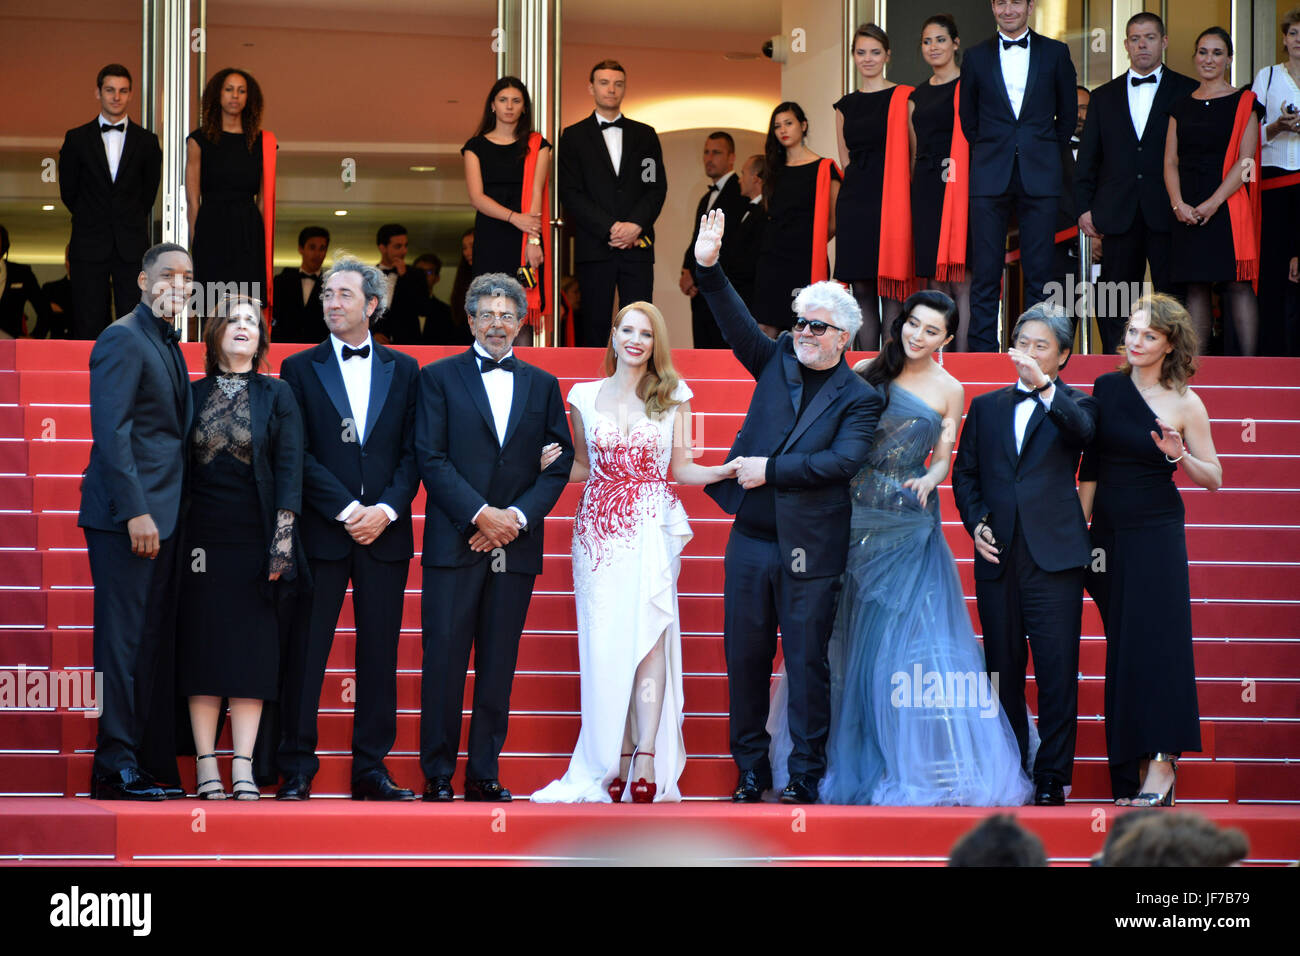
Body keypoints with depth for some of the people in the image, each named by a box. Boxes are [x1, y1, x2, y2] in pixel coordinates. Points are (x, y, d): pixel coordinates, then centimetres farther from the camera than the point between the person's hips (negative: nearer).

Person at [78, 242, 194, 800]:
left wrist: (170, 515, 12)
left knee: (157, 644, 8)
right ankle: (115, 768, -6)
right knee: (125, 640, -8)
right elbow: (110, 431, -16)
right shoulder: (123, 339, -8)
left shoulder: (169, 347, 20)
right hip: (129, 517, -9)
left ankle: (153, 765, 10)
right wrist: (135, 511, -21)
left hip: (162, 518, 9)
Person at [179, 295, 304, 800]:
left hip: (255, 540, -1)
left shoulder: (277, 396, 6)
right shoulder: (192, 395, 9)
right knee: (203, 648, -1)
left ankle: (243, 768, -2)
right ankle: (206, 765, 1)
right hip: (203, 540, 1)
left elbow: (289, 469, 0)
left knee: (253, 650, -3)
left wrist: (282, 539, -9)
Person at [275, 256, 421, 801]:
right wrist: (347, 509, -11)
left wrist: (387, 509, -9)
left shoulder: (403, 370, 11)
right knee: (305, 653, -2)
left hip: (385, 532, 2)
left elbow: (413, 452, 6)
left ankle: (371, 768, 9)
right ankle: (296, 770, 2)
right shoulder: (300, 369, 6)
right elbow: (299, 455, -2)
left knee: (379, 654, 3)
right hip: (321, 532, -2)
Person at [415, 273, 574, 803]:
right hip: (454, 542, -2)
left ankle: (484, 774, 10)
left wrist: (519, 516, -7)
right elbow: (430, 457, -3)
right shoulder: (439, 377, 5)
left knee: (498, 667, 4)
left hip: (516, 547, 3)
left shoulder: (542, 385, 14)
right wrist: (480, 514, -12)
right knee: (444, 663, -4)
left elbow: (560, 462, 8)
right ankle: (437, 775, 3)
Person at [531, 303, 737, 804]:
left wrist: (726, 470, -9)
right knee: (605, 641, -5)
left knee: (647, 630, -16)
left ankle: (647, 758, -19)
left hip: (652, 527, -2)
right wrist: (552, 464, -3)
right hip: (599, 527, 2)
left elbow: (680, 468, 8)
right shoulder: (585, 397, 10)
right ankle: (615, 761, -2)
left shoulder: (672, 397, 7)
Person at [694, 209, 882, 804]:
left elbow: (844, 460, -15)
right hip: (750, 542, 4)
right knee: (745, 658, 8)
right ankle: (751, 771, 18)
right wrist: (708, 269, -16)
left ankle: (805, 777, 10)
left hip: (809, 552, -4)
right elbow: (739, 326, -3)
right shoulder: (777, 363, 10)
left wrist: (770, 470, -17)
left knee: (807, 664, 1)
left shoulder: (858, 399, -2)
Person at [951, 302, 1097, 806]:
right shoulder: (986, 407, 17)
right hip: (998, 557, 4)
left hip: (1054, 557, -4)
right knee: (1003, 671, 8)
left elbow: (1083, 429, -19)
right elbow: (964, 474, 18)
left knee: (1057, 673, -6)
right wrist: (976, 523, 1)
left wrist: (1044, 386, -33)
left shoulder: (1072, 405, 6)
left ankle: (1052, 781, -2)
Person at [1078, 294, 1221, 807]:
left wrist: (1180, 456, -17)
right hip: (1109, 531, 4)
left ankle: (1161, 765, -14)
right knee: (1121, 645, 5)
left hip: (1157, 531, -4)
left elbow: (1214, 477, 1)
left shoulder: (1184, 403, -3)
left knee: (1156, 638, -11)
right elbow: (1091, 465, 11)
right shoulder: (1107, 388, 6)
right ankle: (1127, 775, 9)